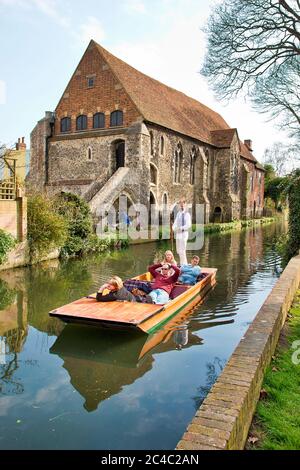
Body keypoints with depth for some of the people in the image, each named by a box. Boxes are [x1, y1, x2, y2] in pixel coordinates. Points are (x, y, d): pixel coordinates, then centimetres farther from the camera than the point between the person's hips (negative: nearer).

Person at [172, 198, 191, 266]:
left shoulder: (187, 214, -7)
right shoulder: (178, 213, 14)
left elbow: (189, 225, -14)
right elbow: (175, 223, 15)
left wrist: (181, 228, -19)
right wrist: (174, 228, -5)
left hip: (184, 233, -7)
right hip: (178, 233, 7)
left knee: (182, 250, -9)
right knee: (178, 250, 12)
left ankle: (184, 265, -1)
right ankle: (182, 264, 24)